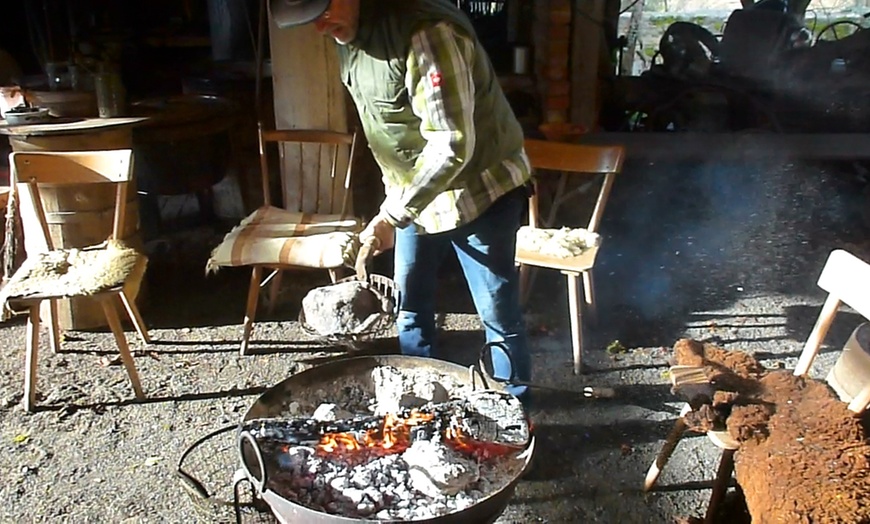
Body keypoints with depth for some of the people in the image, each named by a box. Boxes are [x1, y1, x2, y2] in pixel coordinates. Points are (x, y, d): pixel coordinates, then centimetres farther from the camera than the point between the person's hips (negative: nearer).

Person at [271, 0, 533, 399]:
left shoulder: (426, 33, -28)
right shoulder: (349, 37, 0)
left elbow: (453, 146, -30)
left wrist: (392, 216, -27)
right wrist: (395, 193, 17)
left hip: (478, 189, -8)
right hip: (415, 193, 8)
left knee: (498, 313, 2)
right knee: (410, 306, 17)